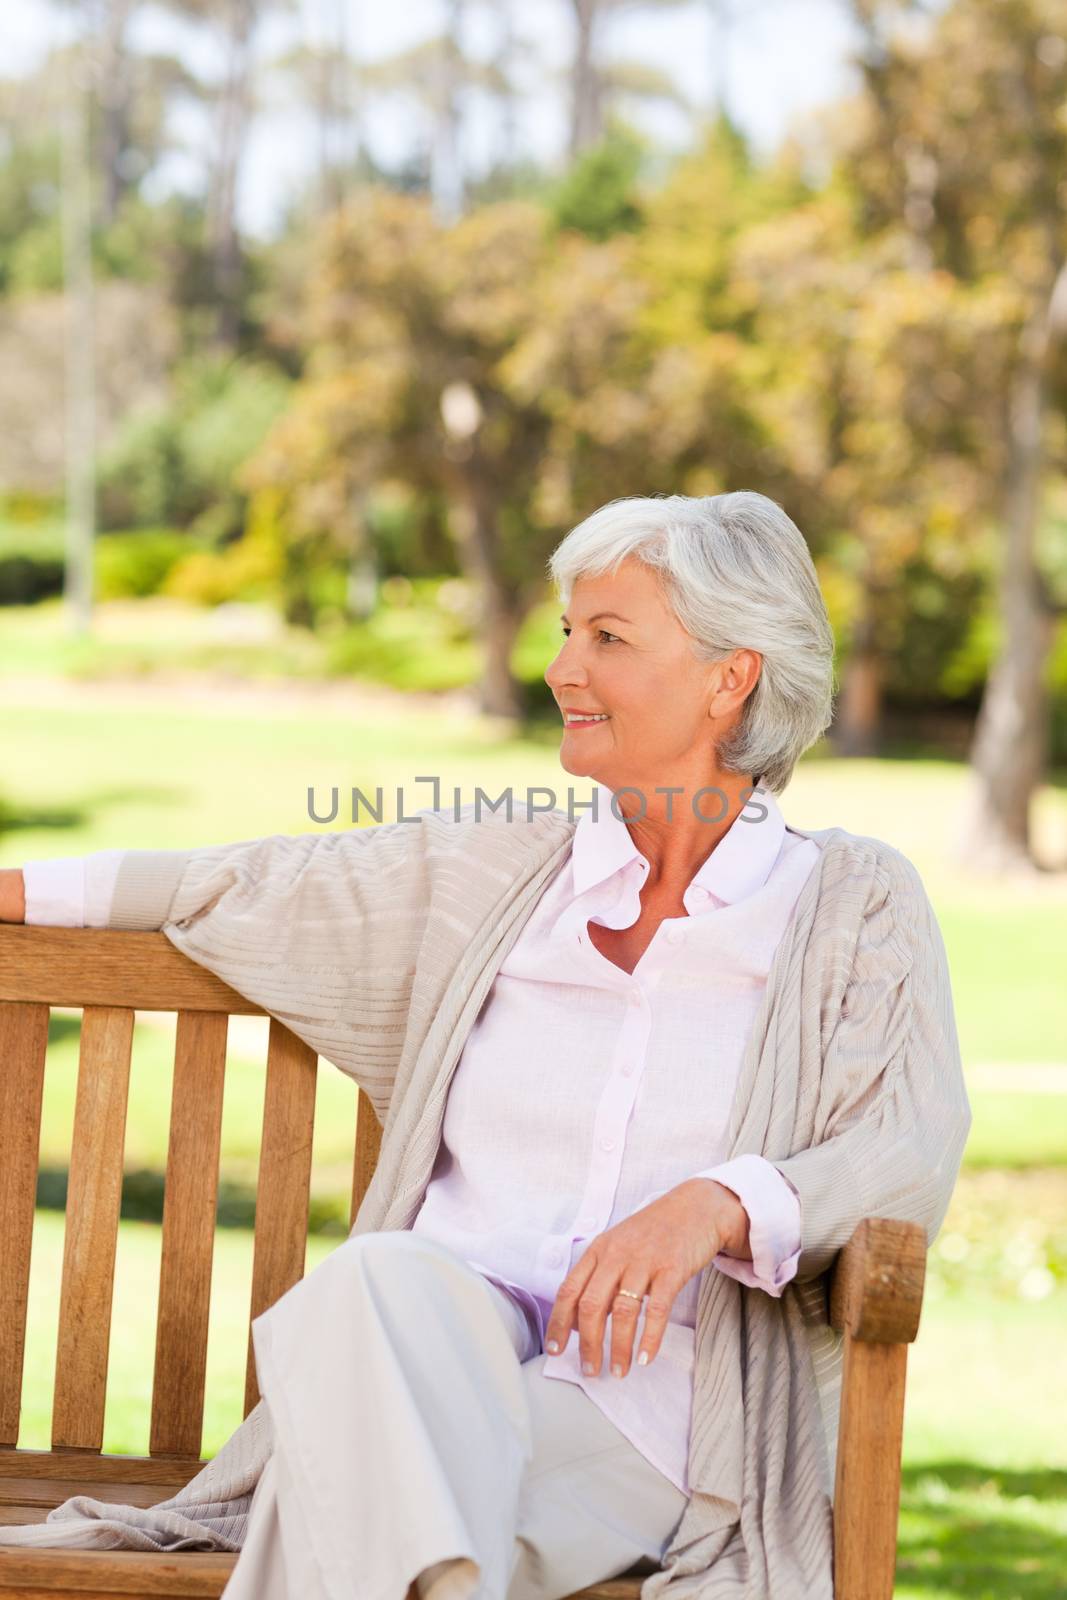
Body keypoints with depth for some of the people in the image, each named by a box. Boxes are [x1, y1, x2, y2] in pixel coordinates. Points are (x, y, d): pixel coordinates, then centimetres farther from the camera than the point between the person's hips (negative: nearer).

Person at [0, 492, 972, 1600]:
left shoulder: (857, 903, 10)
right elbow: (251, 888, 32)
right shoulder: (492, 872, 20)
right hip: (424, 1351, 3)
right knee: (381, 1283, -37)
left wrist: (713, 1206, -23)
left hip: (651, 1408, -3)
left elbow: (908, 1157, -3)